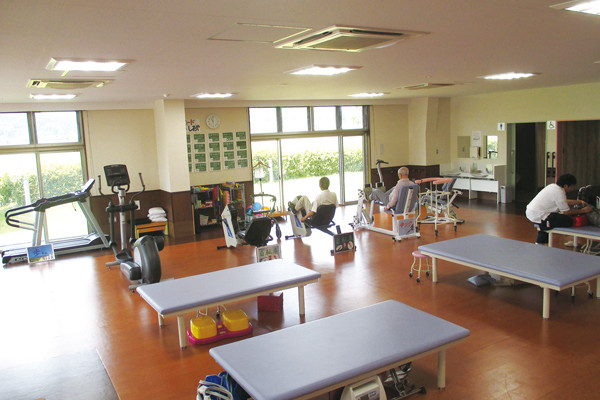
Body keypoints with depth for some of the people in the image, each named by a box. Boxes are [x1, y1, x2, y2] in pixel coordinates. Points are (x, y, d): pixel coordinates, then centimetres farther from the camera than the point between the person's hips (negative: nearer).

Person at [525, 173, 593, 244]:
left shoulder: (553, 186, 13)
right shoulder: (559, 192, -15)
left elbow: (564, 202, 27)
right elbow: (566, 212, -10)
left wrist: (580, 202, 26)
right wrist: (582, 211, 0)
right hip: (537, 216, -11)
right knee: (568, 221, -10)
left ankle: (540, 243, 32)